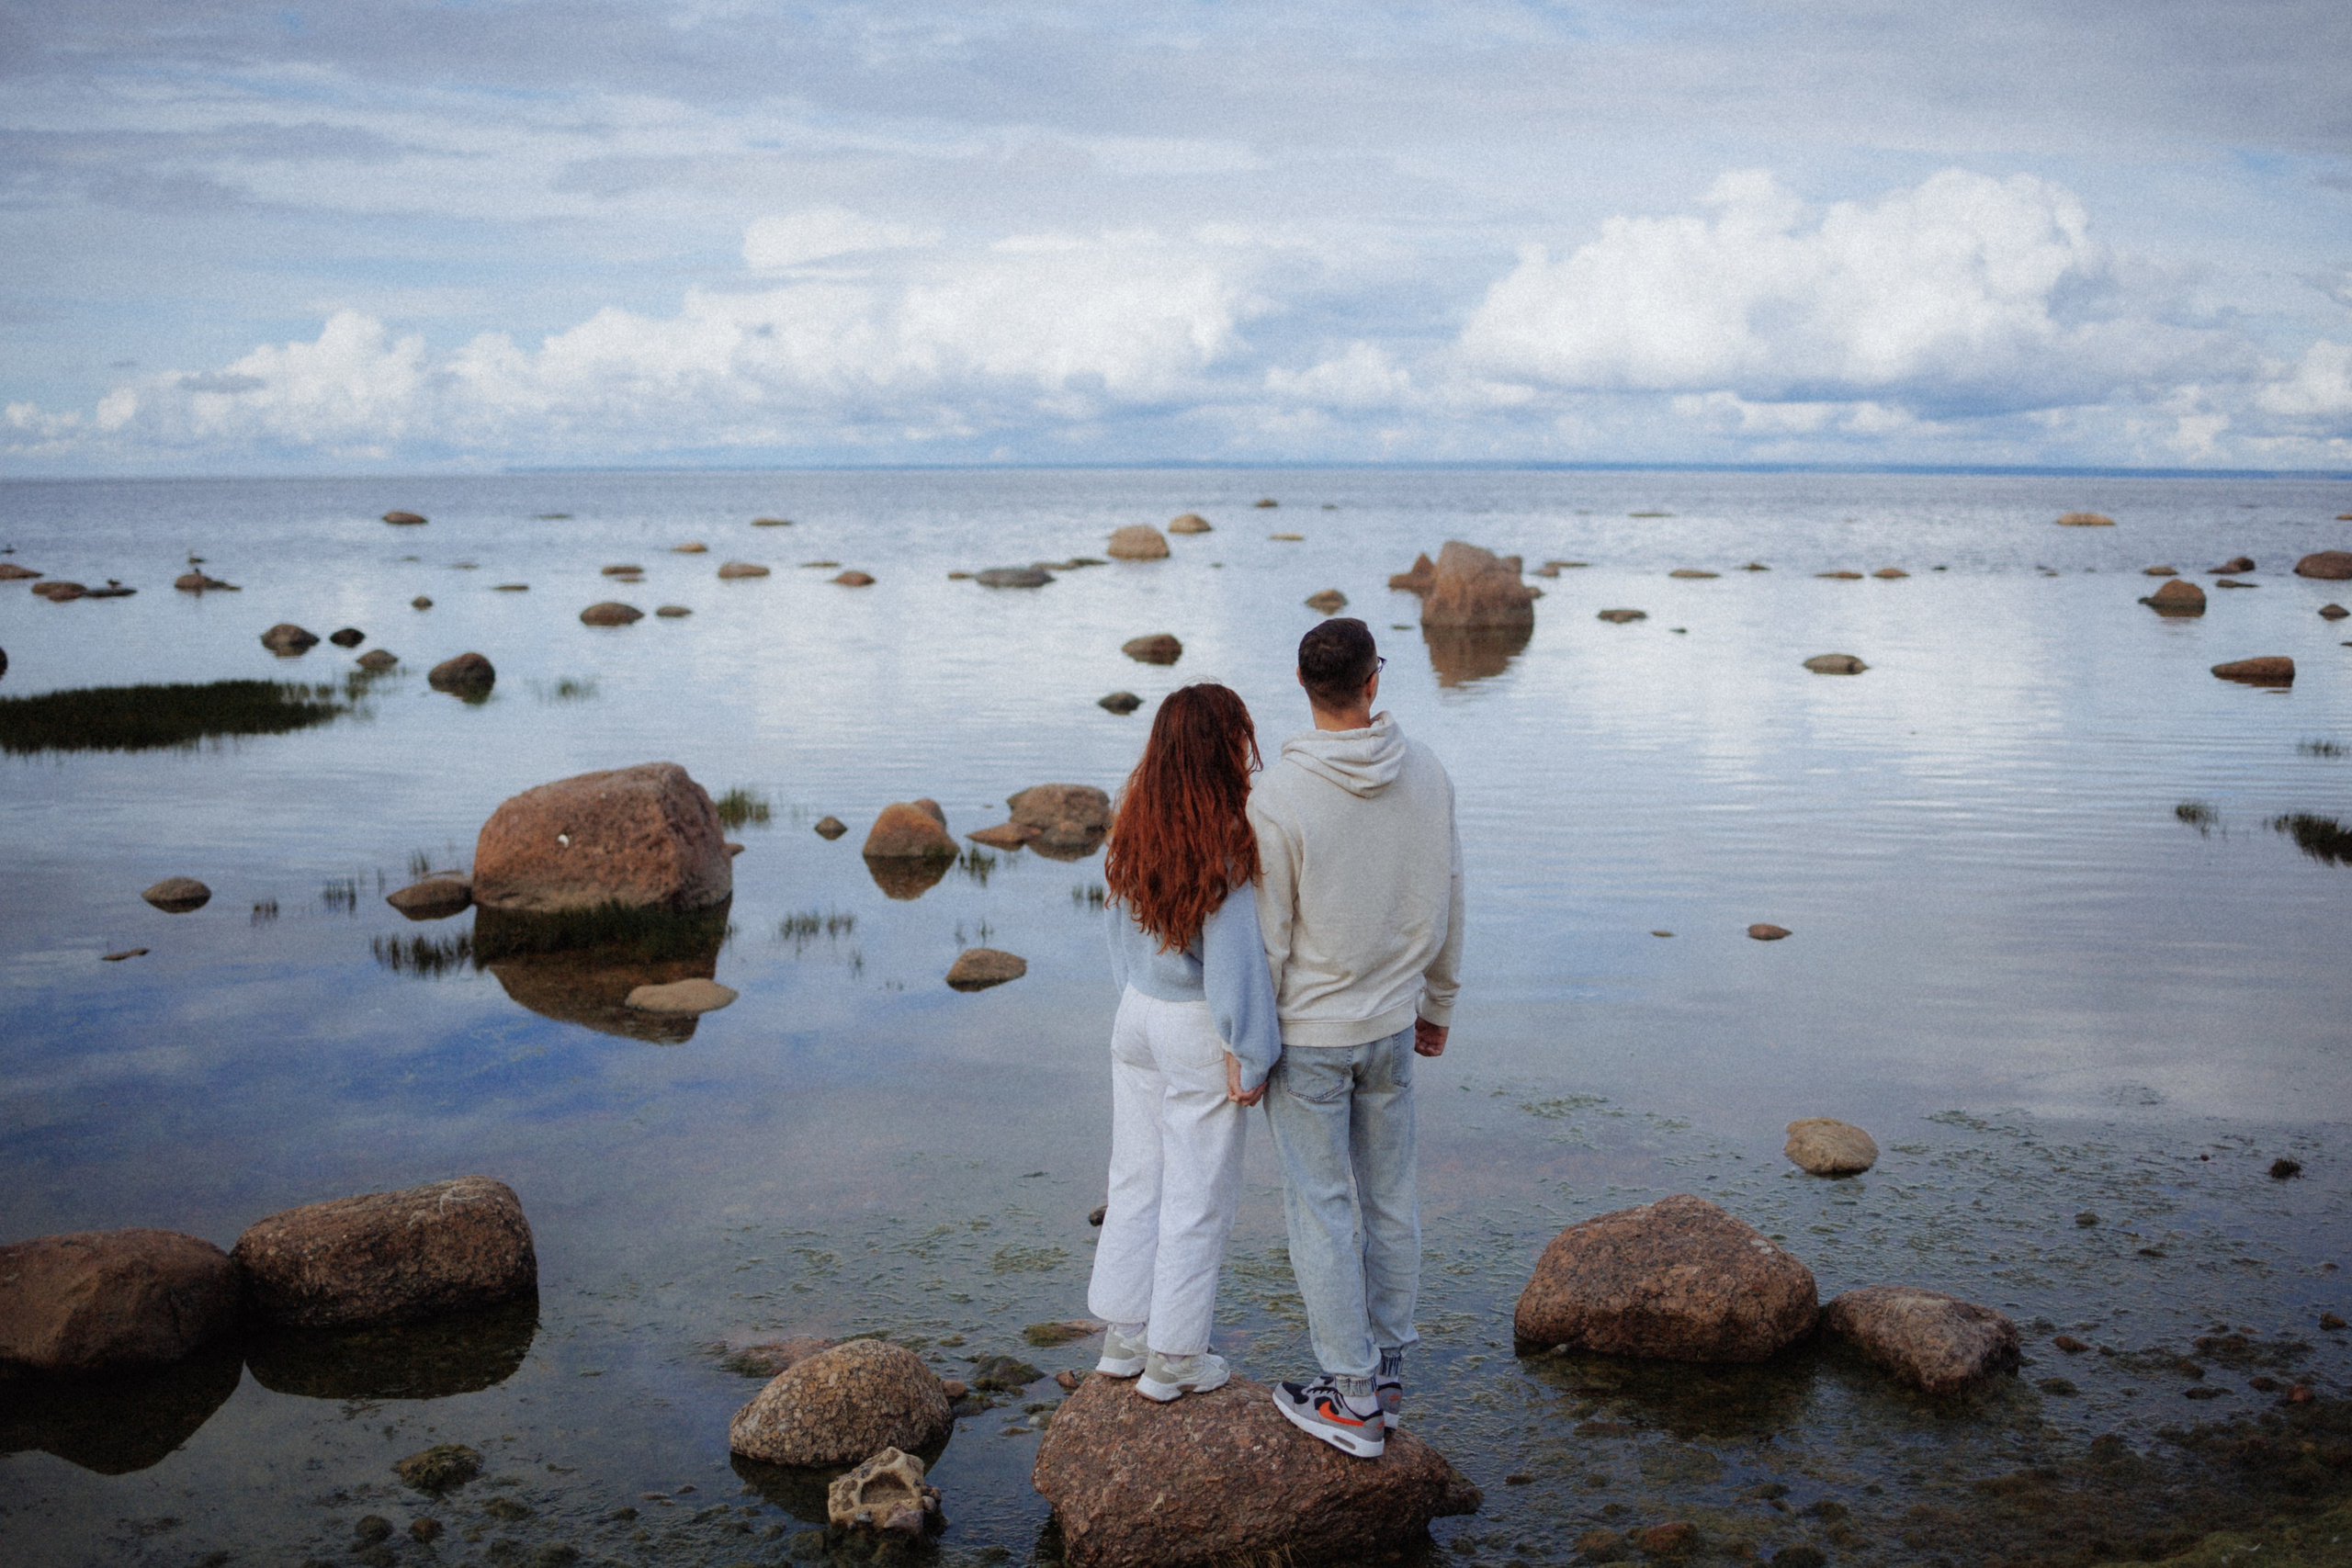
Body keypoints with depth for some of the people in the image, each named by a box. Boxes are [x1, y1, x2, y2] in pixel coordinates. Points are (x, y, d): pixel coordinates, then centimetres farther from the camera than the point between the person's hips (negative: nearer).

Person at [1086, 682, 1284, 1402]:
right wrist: (1250, 1057, -11)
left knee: (1134, 1179, 18)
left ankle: (1123, 1335, 29)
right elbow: (1234, 958, -19)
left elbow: (1119, 932, 7)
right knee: (1197, 1195, 7)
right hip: (1199, 1034, -6)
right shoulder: (1226, 845, -22)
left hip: (1135, 1018, 7)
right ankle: (1173, 1359, 18)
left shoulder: (1132, 830, -2)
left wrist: (1139, 1001, 18)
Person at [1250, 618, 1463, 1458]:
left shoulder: (1277, 797, -21)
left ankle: (1352, 1398, 13)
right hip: (1393, 1025, 5)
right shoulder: (1426, 773, -5)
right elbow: (1447, 900, 5)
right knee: (1390, 1199, 17)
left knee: (1321, 1208, 5)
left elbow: (1265, 938, -16)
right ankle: (1388, 1369, 30)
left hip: (1307, 1034, -5)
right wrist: (1437, 1004, 19)